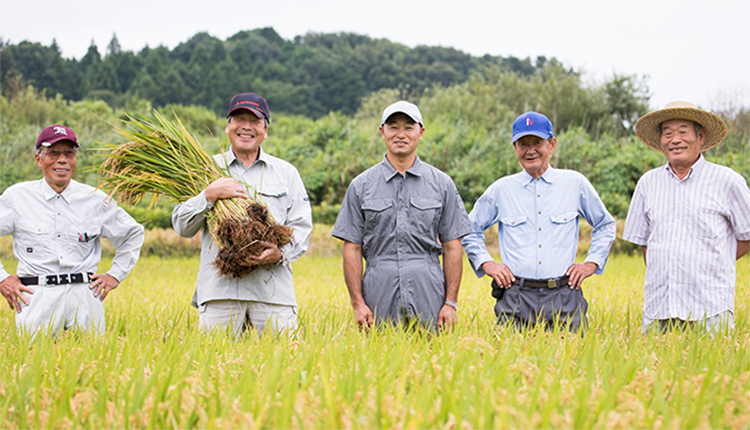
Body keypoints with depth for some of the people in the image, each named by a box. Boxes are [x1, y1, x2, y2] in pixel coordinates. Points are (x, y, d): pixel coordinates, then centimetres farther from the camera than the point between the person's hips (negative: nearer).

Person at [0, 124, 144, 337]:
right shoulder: (17, 197, 5)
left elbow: (133, 234, 21)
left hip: (85, 296, 1)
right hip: (36, 296, -1)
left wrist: (115, 274, 13)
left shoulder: (97, 200, 8)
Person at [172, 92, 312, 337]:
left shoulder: (286, 173, 16)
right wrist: (209, 195, -10)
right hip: (219, 288, 0)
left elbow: (301, 227, 9)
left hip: (273, 289, 1)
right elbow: (182, 227, 6)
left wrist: (281, 252, -11)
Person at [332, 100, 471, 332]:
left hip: (429, 296, 0)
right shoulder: (361, 186, 7)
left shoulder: (442, 184, 8)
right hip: (379, 295, 0)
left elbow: (452, 246, 7)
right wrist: (357, 303, -3)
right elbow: (352, 248, 5)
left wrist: (451, 302, 0)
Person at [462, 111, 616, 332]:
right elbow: (470, 230, 19)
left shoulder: (575, 184, 8)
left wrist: (591, 263, 10)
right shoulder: (501, 189, 8)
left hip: (563, 299, 0)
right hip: (515, 298, 0)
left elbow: (605, 225, 20)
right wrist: (486, 263, 7)